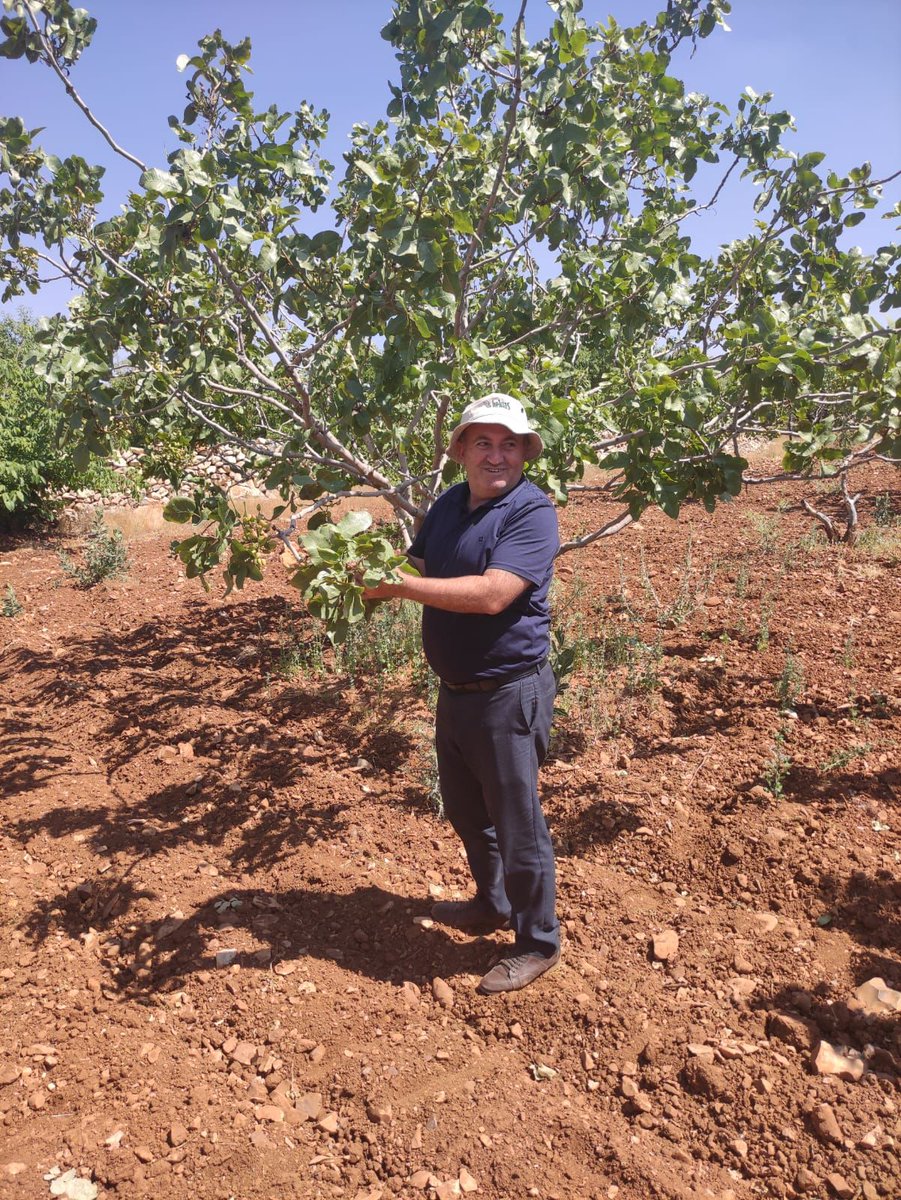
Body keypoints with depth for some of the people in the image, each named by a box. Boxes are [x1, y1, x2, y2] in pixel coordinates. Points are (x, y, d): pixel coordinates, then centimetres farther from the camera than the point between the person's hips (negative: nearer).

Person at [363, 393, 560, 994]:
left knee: (517, 823, 5)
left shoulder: (532, 511, -18)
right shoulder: (450, 503, 7)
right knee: (465, 810, 23)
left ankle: (539, 941, 27)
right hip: (454, 690, 8)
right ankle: (493, 904, 47)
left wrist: (400, 585, -27)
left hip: (507, 694, -8)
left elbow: (492, 595, -29)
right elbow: (415, 567, 11)